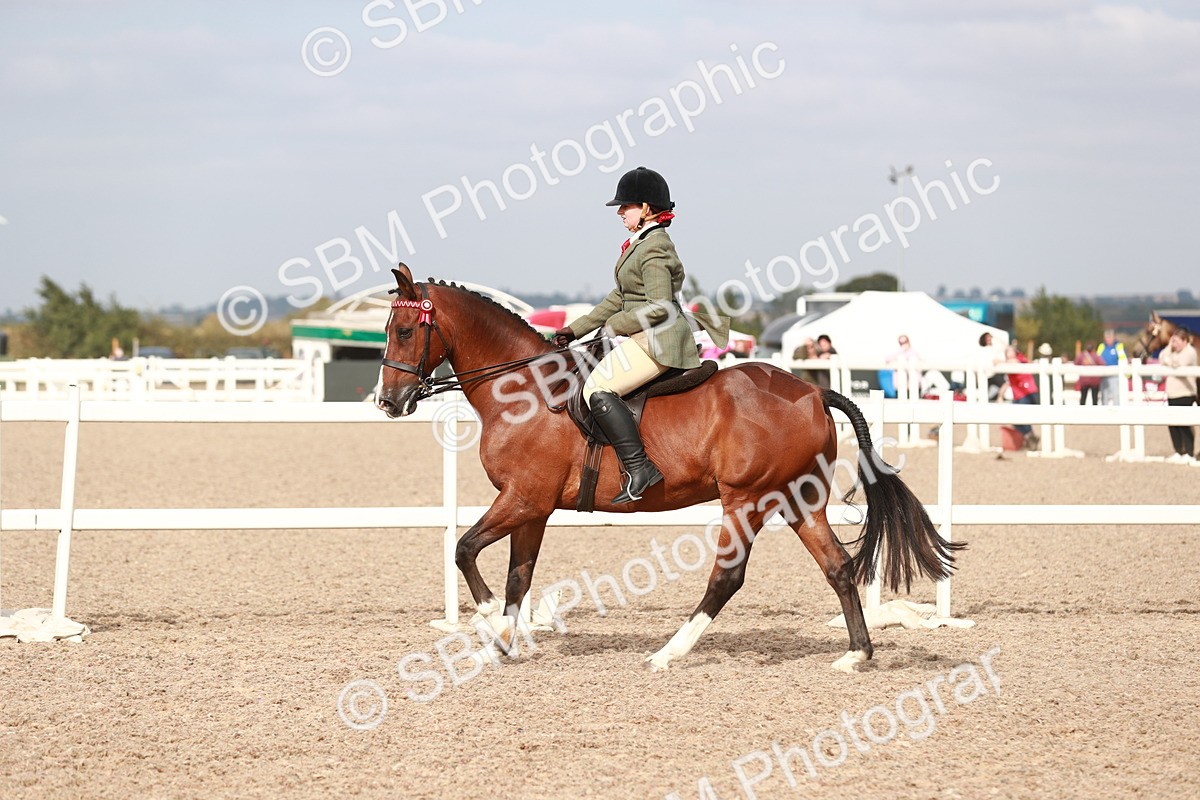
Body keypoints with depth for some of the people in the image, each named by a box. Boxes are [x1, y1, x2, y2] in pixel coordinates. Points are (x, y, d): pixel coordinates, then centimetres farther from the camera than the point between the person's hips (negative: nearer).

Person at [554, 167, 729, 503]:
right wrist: (576, 329, 18)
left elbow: (659, 307, -22)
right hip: (650, 339, 11)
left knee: (598, 389, -22)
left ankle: (639, 468, -27)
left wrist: (615, 325, -11)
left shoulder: (654, 248, -14)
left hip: (657, 340, -11)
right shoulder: (642, 244, 17)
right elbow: (619, 299, 22)